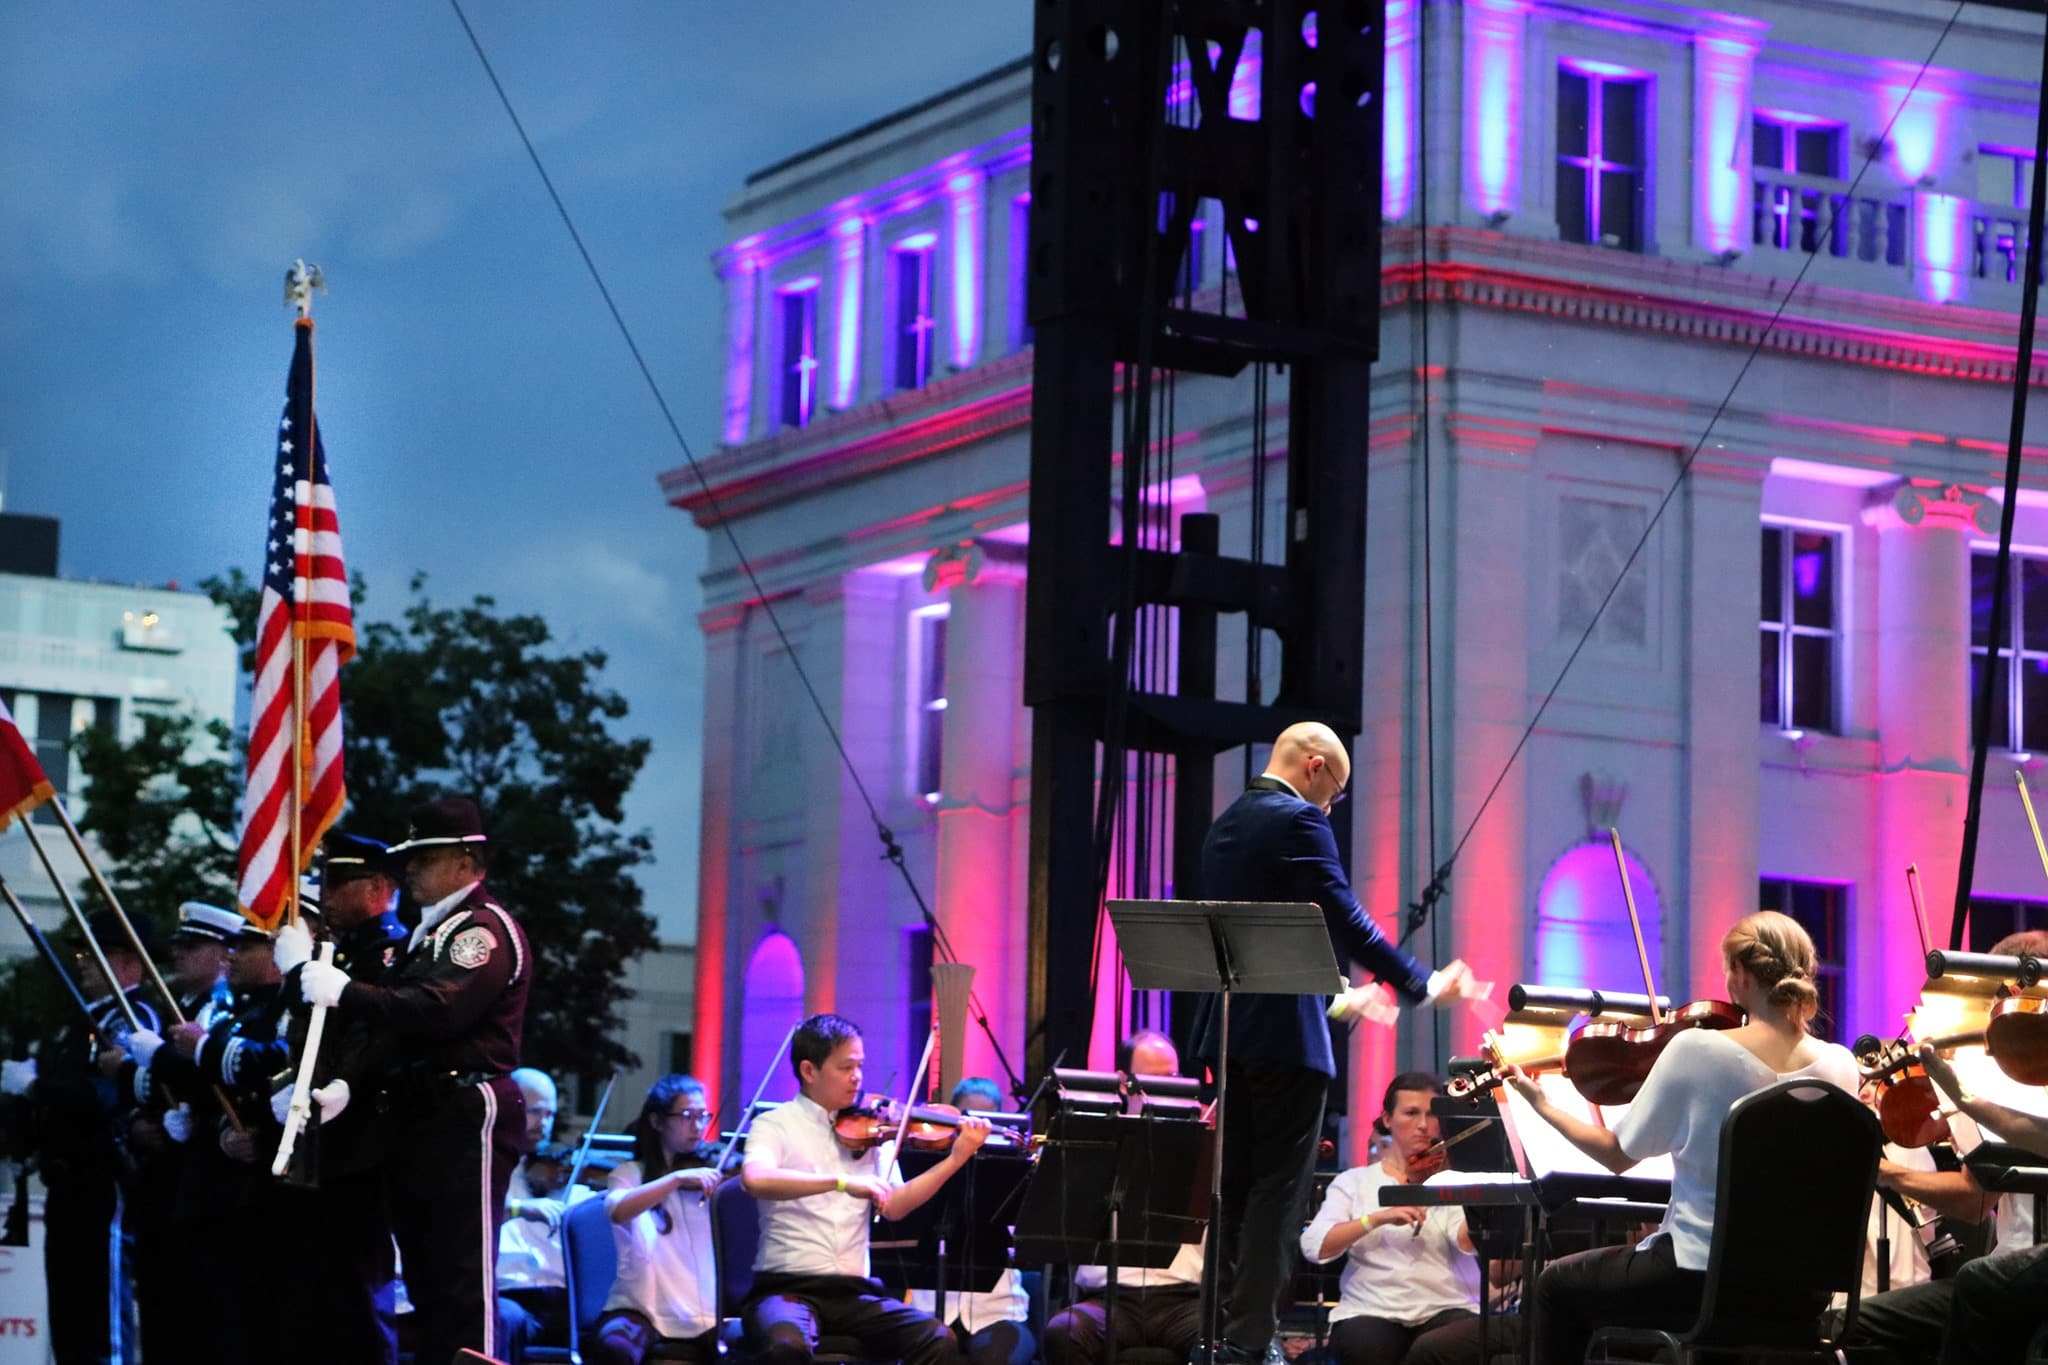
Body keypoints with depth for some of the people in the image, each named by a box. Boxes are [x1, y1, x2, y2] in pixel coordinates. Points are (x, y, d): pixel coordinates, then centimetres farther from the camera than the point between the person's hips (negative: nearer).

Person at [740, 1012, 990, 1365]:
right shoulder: (776, 1125, 0)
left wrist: (956, 1158, -8)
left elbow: (894, 1206, 3)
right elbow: (756, 1179, -22)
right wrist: (842, 1182, -31)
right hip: (787, 1286, -4)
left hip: (854, 1291, 4)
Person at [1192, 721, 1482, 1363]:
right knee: (1279, 1187, -6)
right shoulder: (1298, 822, -11)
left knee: (1237, 1184, 12)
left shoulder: (1226, 825, 17)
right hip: (1283, 1031, -9)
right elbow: (1342, 919, -17)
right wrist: (1423, 985, -11)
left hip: (1227, 1028, 9)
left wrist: (1335, 995, 31)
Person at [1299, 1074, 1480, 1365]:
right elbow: (1314, 1246, -5)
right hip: (1372, 1313, 0)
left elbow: (1467, 1242, -10)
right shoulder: (1356, 1183, 12)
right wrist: (1379, 1217, -19)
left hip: (1446, 1308, 0)